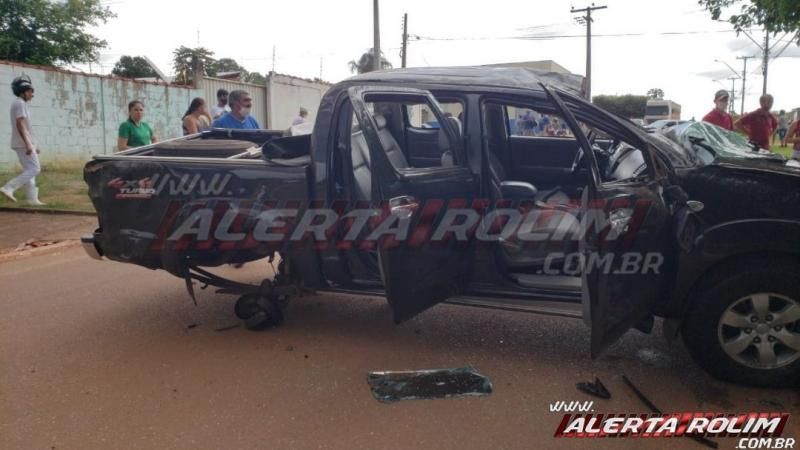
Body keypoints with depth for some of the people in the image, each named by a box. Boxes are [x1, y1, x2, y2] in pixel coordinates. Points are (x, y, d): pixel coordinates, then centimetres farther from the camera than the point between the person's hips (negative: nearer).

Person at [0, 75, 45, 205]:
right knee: (34, 169, -10)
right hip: (23, 143, -10)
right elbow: (20, 124, -22)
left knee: (29, 170, 10)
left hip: (22, 144, 10)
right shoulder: (20, 103, -11)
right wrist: (28, 144, -28)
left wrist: (32, 145, 23)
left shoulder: (18, 103, 20)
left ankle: (32, 199, 9)